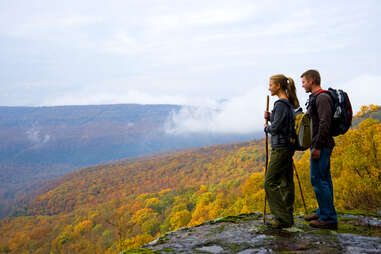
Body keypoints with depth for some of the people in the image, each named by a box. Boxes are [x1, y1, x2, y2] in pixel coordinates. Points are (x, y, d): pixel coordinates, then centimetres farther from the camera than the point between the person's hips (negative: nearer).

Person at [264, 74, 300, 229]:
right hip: (288, 147, 10)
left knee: (270, 183, -4)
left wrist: (266, 127, 0)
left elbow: (276, 127, -20)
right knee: (286, 182, 12)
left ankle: (282, 217, -1)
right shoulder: (290, 103, 14)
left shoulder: (281, 104, -16)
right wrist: (270, 118, 5)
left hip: (280, 148, -10)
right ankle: (288, 218, 19)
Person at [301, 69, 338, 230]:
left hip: (321, 146, -10)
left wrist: (317, 146, -23)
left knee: (318, 179, -9)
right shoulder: (315, 98, 18)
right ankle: (323, 212, 24)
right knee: (323, 179, 15)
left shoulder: (322, 98, -15)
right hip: (320, 146, 10)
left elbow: (325, 124, -23)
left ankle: (329, 218, -3)